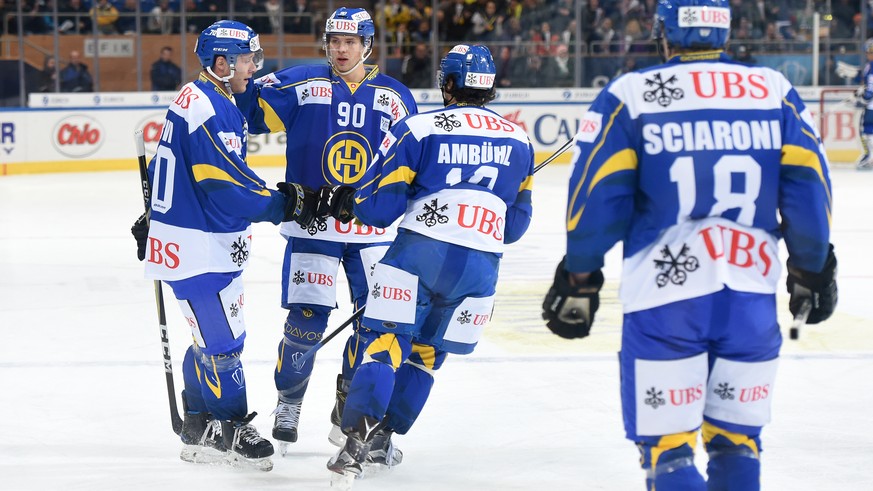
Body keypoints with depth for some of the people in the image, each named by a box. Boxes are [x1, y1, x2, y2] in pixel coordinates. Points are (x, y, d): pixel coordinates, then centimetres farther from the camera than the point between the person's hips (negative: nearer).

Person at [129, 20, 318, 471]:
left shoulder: (197, 99, 13)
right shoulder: (209, 111, -22)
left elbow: (169, 168, 23)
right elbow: (230, 186, -24)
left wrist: (153, 220, 31)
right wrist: (290, 202, -16)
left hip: (205, 243, 11)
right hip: (197, 247, -11)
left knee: (214, 337, 16)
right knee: (223, 340, -2)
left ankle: (199, 427, 25)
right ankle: (231, 430, 8)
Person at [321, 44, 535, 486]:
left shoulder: (419, 129, 0)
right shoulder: (518, 140, 14)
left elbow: (379, 204, -3)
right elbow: (516, 223, 20)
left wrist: (345, 203, 17)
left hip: (418, 251, -4)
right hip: (481, 263, 4)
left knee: (385, 342, -3)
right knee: (427, 351, 18)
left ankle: (358, 439, -20)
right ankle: (383, 437, 21)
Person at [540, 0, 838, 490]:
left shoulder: (629, 95, -1)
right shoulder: (776, 92, 6)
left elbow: (598, 198, -4)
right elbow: (808, 190, 4)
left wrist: (578, 282, 7)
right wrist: (812, 269, 17)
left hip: (664, 303, -3)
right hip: (752, 298, 3)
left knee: (668, 449, 2)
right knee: (738, 442, 17)